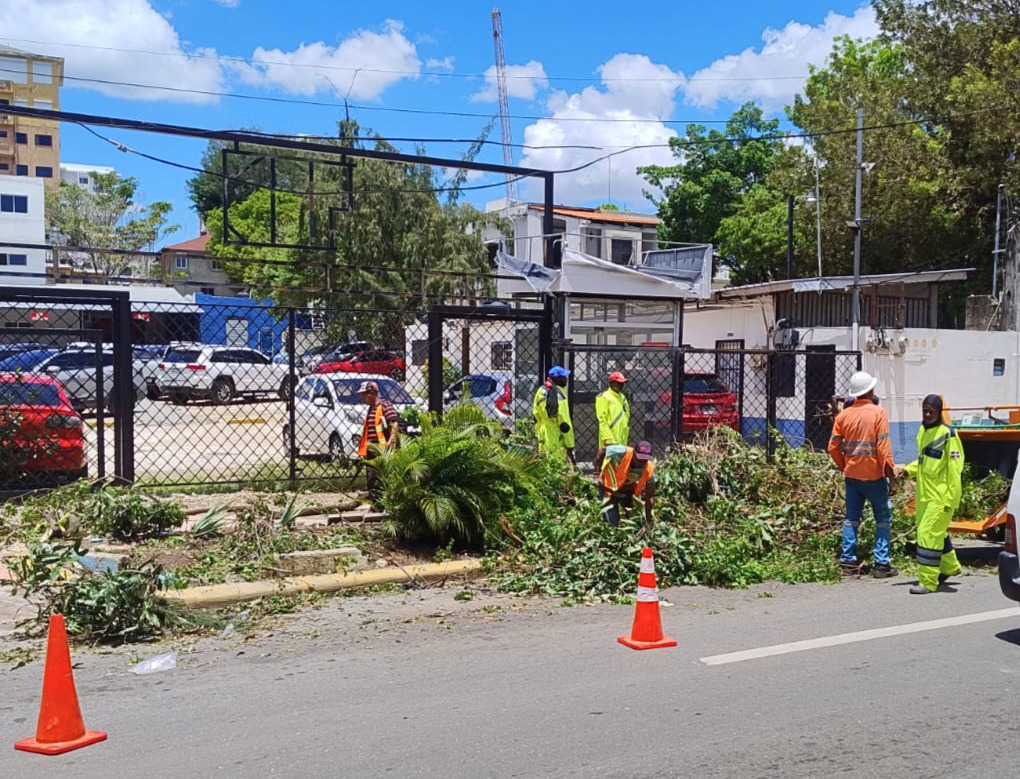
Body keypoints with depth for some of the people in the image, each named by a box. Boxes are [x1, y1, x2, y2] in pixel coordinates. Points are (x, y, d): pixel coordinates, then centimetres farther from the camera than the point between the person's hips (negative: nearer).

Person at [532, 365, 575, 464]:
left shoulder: (541, 391, 8)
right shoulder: (559, 394, -16)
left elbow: (536, 415, 15)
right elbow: (564, 423, -16)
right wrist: (570, 446, -12)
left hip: (543, 438, 8)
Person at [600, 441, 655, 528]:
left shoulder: (649, 469, -25)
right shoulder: (621, 452, -36)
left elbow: (650, 496, -18)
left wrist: (648, 520, -21)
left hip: (628, 490, 3)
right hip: (609, 488, -3)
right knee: (612, 523, -7)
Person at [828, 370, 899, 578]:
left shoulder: (844, 414, 4)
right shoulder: (878, 412, -9)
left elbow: (833, 447, 3)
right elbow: (883, 446, -14)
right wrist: (889, 470, -9)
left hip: (851, 475, 4)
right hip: (874, 475, -4)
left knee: (851, 518, 11)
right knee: (883, 518, 6)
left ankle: (848, 561, 10)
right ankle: (881, 564, 3)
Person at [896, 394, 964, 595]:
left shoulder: (948, 434, -13)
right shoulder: (922, 431, 10)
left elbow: (955, 469, -14)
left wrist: (951, 499, -17)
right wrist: (908, 470, 5)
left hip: (939, 497, -8)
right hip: (924, 495, 8)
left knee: (928, 535, -9)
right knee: (937, 533, 20)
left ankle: (927, 582, -1)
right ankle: (950, 566, 41)